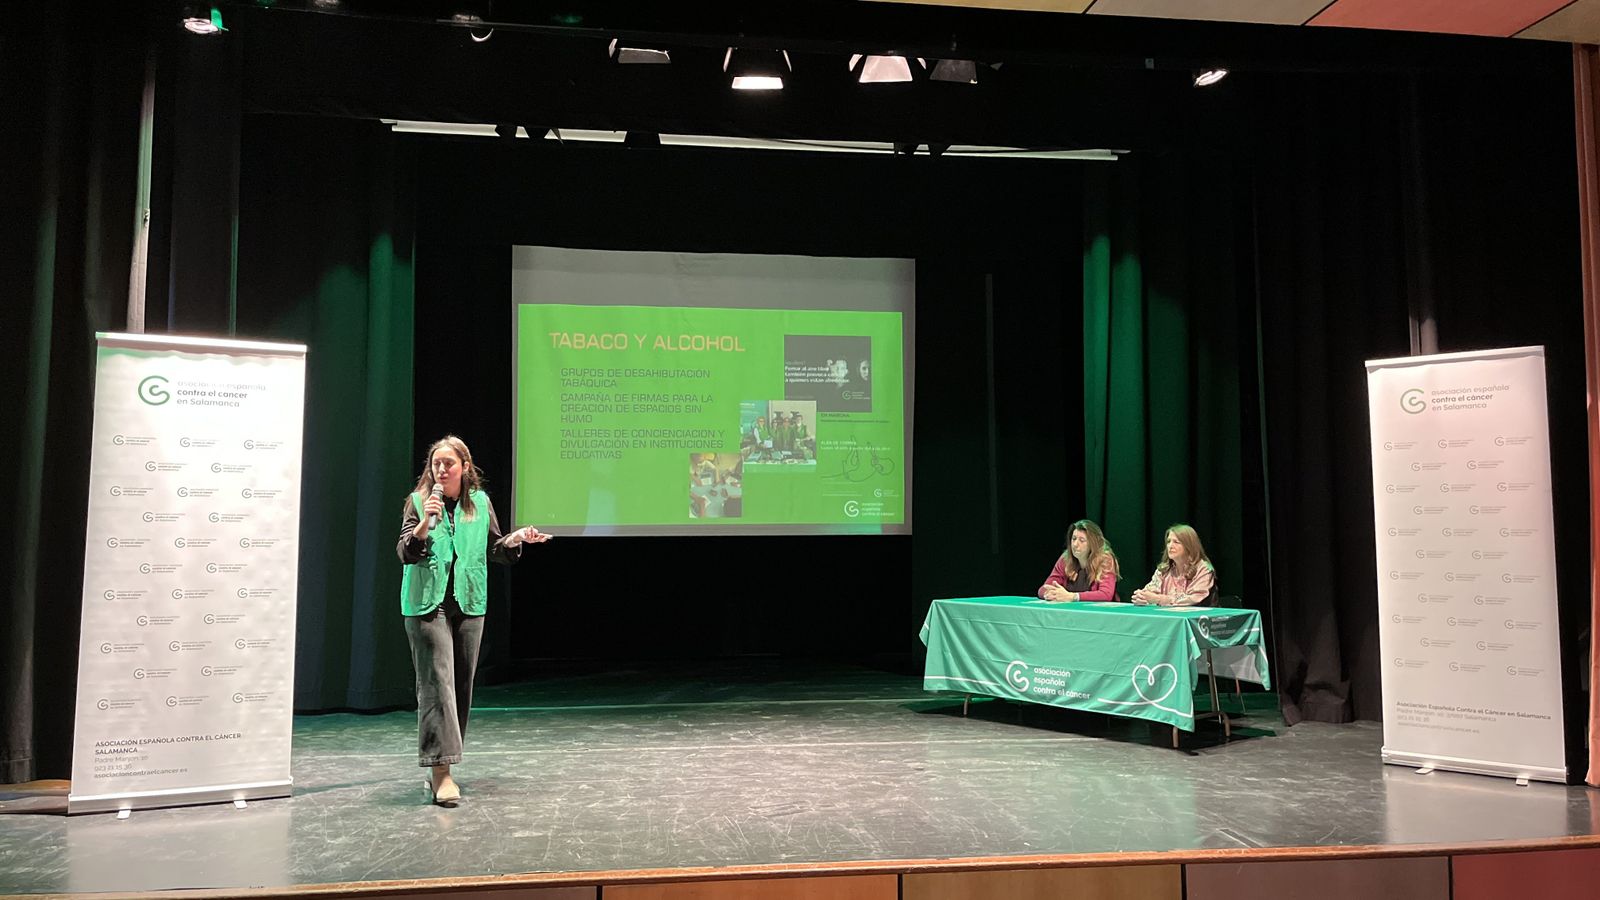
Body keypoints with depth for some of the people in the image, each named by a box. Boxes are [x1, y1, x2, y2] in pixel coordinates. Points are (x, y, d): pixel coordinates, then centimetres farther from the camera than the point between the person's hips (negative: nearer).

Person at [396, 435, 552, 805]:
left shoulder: (480, 502, 8)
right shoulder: (418, 501, -1)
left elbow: (494, 548, 16)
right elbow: (406, 553, -9)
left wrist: (517, 538, -2)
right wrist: (425, 523, -25)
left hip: (469, 604, 4)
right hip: (427, 605, -4)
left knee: (462, 686, 9)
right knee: (437, 683, -13)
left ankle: (441, 762, 24)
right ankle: (441, 770, -15)